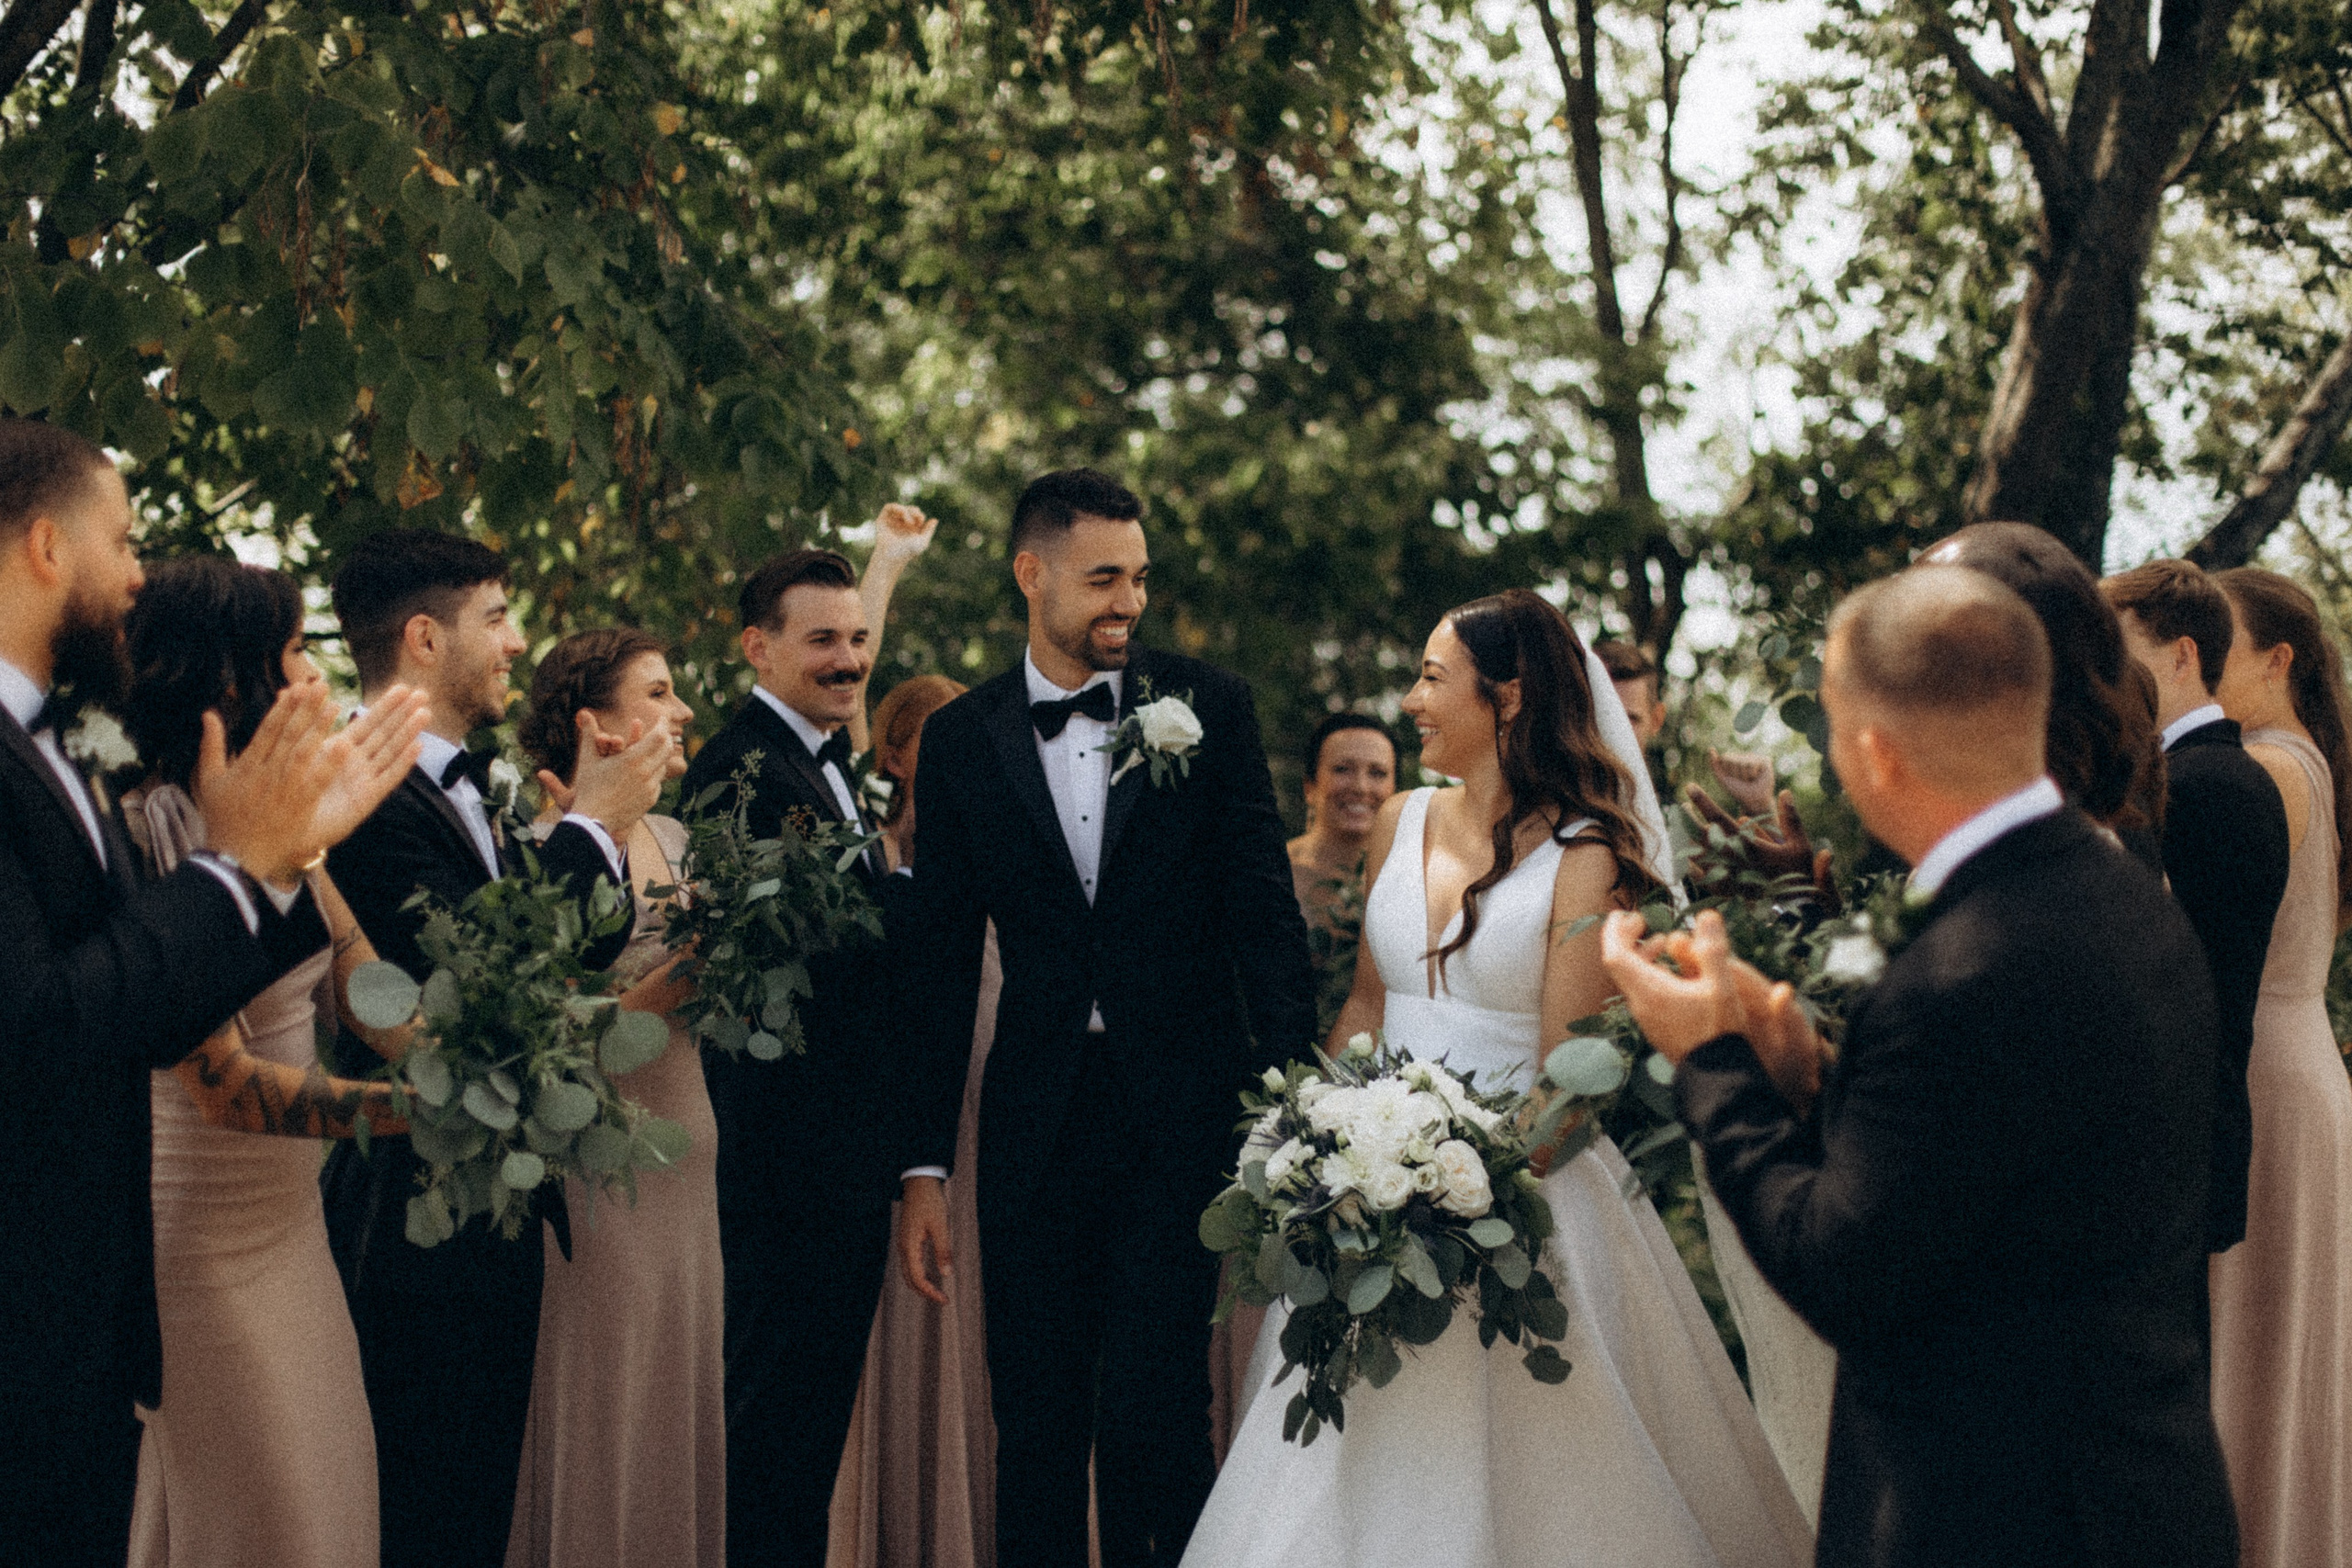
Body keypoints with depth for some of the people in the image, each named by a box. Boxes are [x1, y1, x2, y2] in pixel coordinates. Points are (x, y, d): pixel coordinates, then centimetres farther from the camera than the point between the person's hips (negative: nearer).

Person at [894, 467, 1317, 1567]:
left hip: (1183, 1109, -2)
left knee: (1151, 1417, -9)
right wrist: (926, 1165, 4)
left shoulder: (1208, 707, 2)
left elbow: (1264, 907, 1)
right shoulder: (960, 740, 5)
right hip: (1037, 1123, 2)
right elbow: (939, 960, 7)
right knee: (1036, 1426, 8)